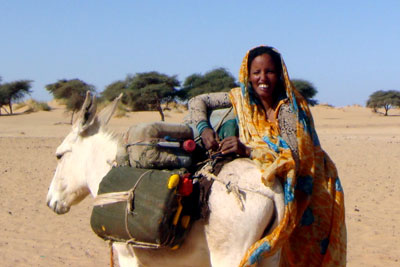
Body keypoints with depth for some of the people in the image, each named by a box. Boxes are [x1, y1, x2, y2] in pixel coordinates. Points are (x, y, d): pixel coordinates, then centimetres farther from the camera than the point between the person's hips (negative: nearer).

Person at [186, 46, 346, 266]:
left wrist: (247, 150, -37)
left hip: (305, 193, -4)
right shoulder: (242, 99, -4)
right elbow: (197, 101, 3)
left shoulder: (291, 109, -19)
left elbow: (295, 158, -29)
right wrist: (204, 128, -18)